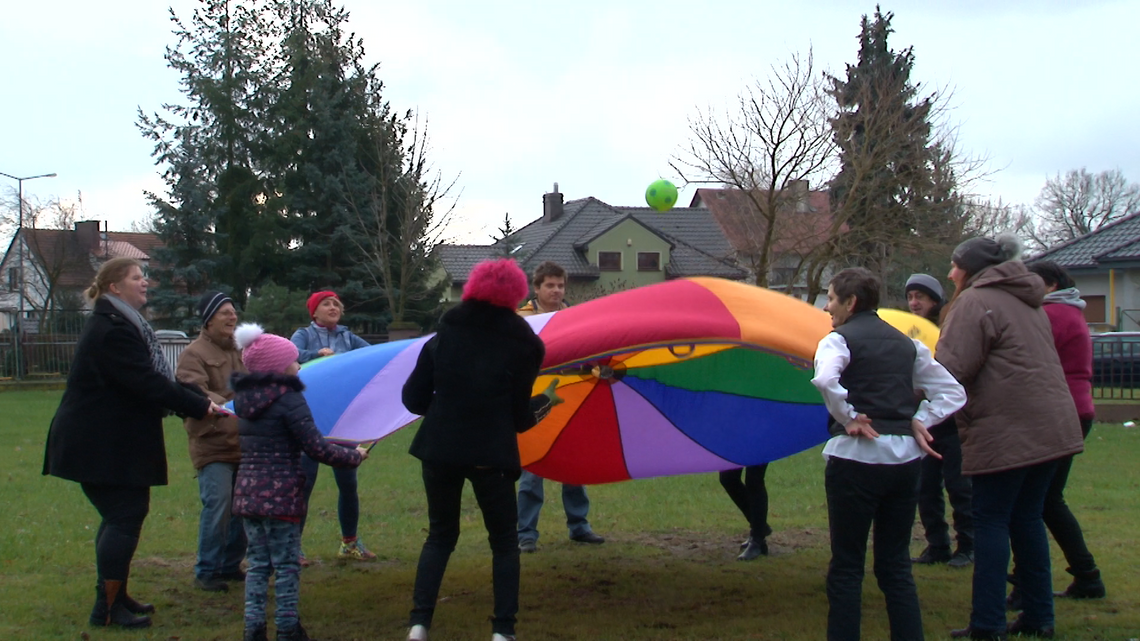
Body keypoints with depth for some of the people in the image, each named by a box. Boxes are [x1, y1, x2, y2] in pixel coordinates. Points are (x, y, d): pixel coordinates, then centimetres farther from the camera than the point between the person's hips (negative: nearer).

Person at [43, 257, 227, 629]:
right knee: (125, 517, -8)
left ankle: (114, 596, 25)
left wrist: (198, 400, 8)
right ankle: (108, 608, -2)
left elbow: (151, 379, 17)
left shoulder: (121, 326, 15)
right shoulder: (112, 331, -20)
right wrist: (199, 406, -20)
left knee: (120, 516, 16)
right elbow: (148, 384, -24)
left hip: (112, 442, 11)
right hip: (102, 446, -11)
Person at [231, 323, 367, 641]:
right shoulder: (289, 399, -14)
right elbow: (317, 448, -16)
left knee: (258, 563, 11)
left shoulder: (244, 397, 8)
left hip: (247, 492, 6)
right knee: (287, 564, 3)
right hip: (280, 493, -6)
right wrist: (355, 456, -3)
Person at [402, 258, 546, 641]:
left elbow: (413, 399, 5)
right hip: (492, 455, -2)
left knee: (440, 536, 18)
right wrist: (531, 415, 19)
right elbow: (521, 418, -3)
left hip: (439, 450, 3)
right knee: (504, 542, 13)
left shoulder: (441, 339, 6)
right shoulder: (519, 346, -1)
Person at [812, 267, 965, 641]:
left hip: (855, 457, -6)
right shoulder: (906, 344, 15)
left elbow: (824, 379, -26)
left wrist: (848, 418, -13)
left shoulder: (839, 340, -4)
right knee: (896, 564, 12)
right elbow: (953, 392, 14)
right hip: (904, 457, 6)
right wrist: (920, 422, 6)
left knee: (846, 565, 2)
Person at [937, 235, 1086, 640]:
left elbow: (952, 370, -16)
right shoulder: (1028, 303, 20)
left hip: (1006, 432, -8)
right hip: (1052, 428, 8)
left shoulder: (975, 302, -8)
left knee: (991, 522, -3)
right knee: (1027, 518, 14)